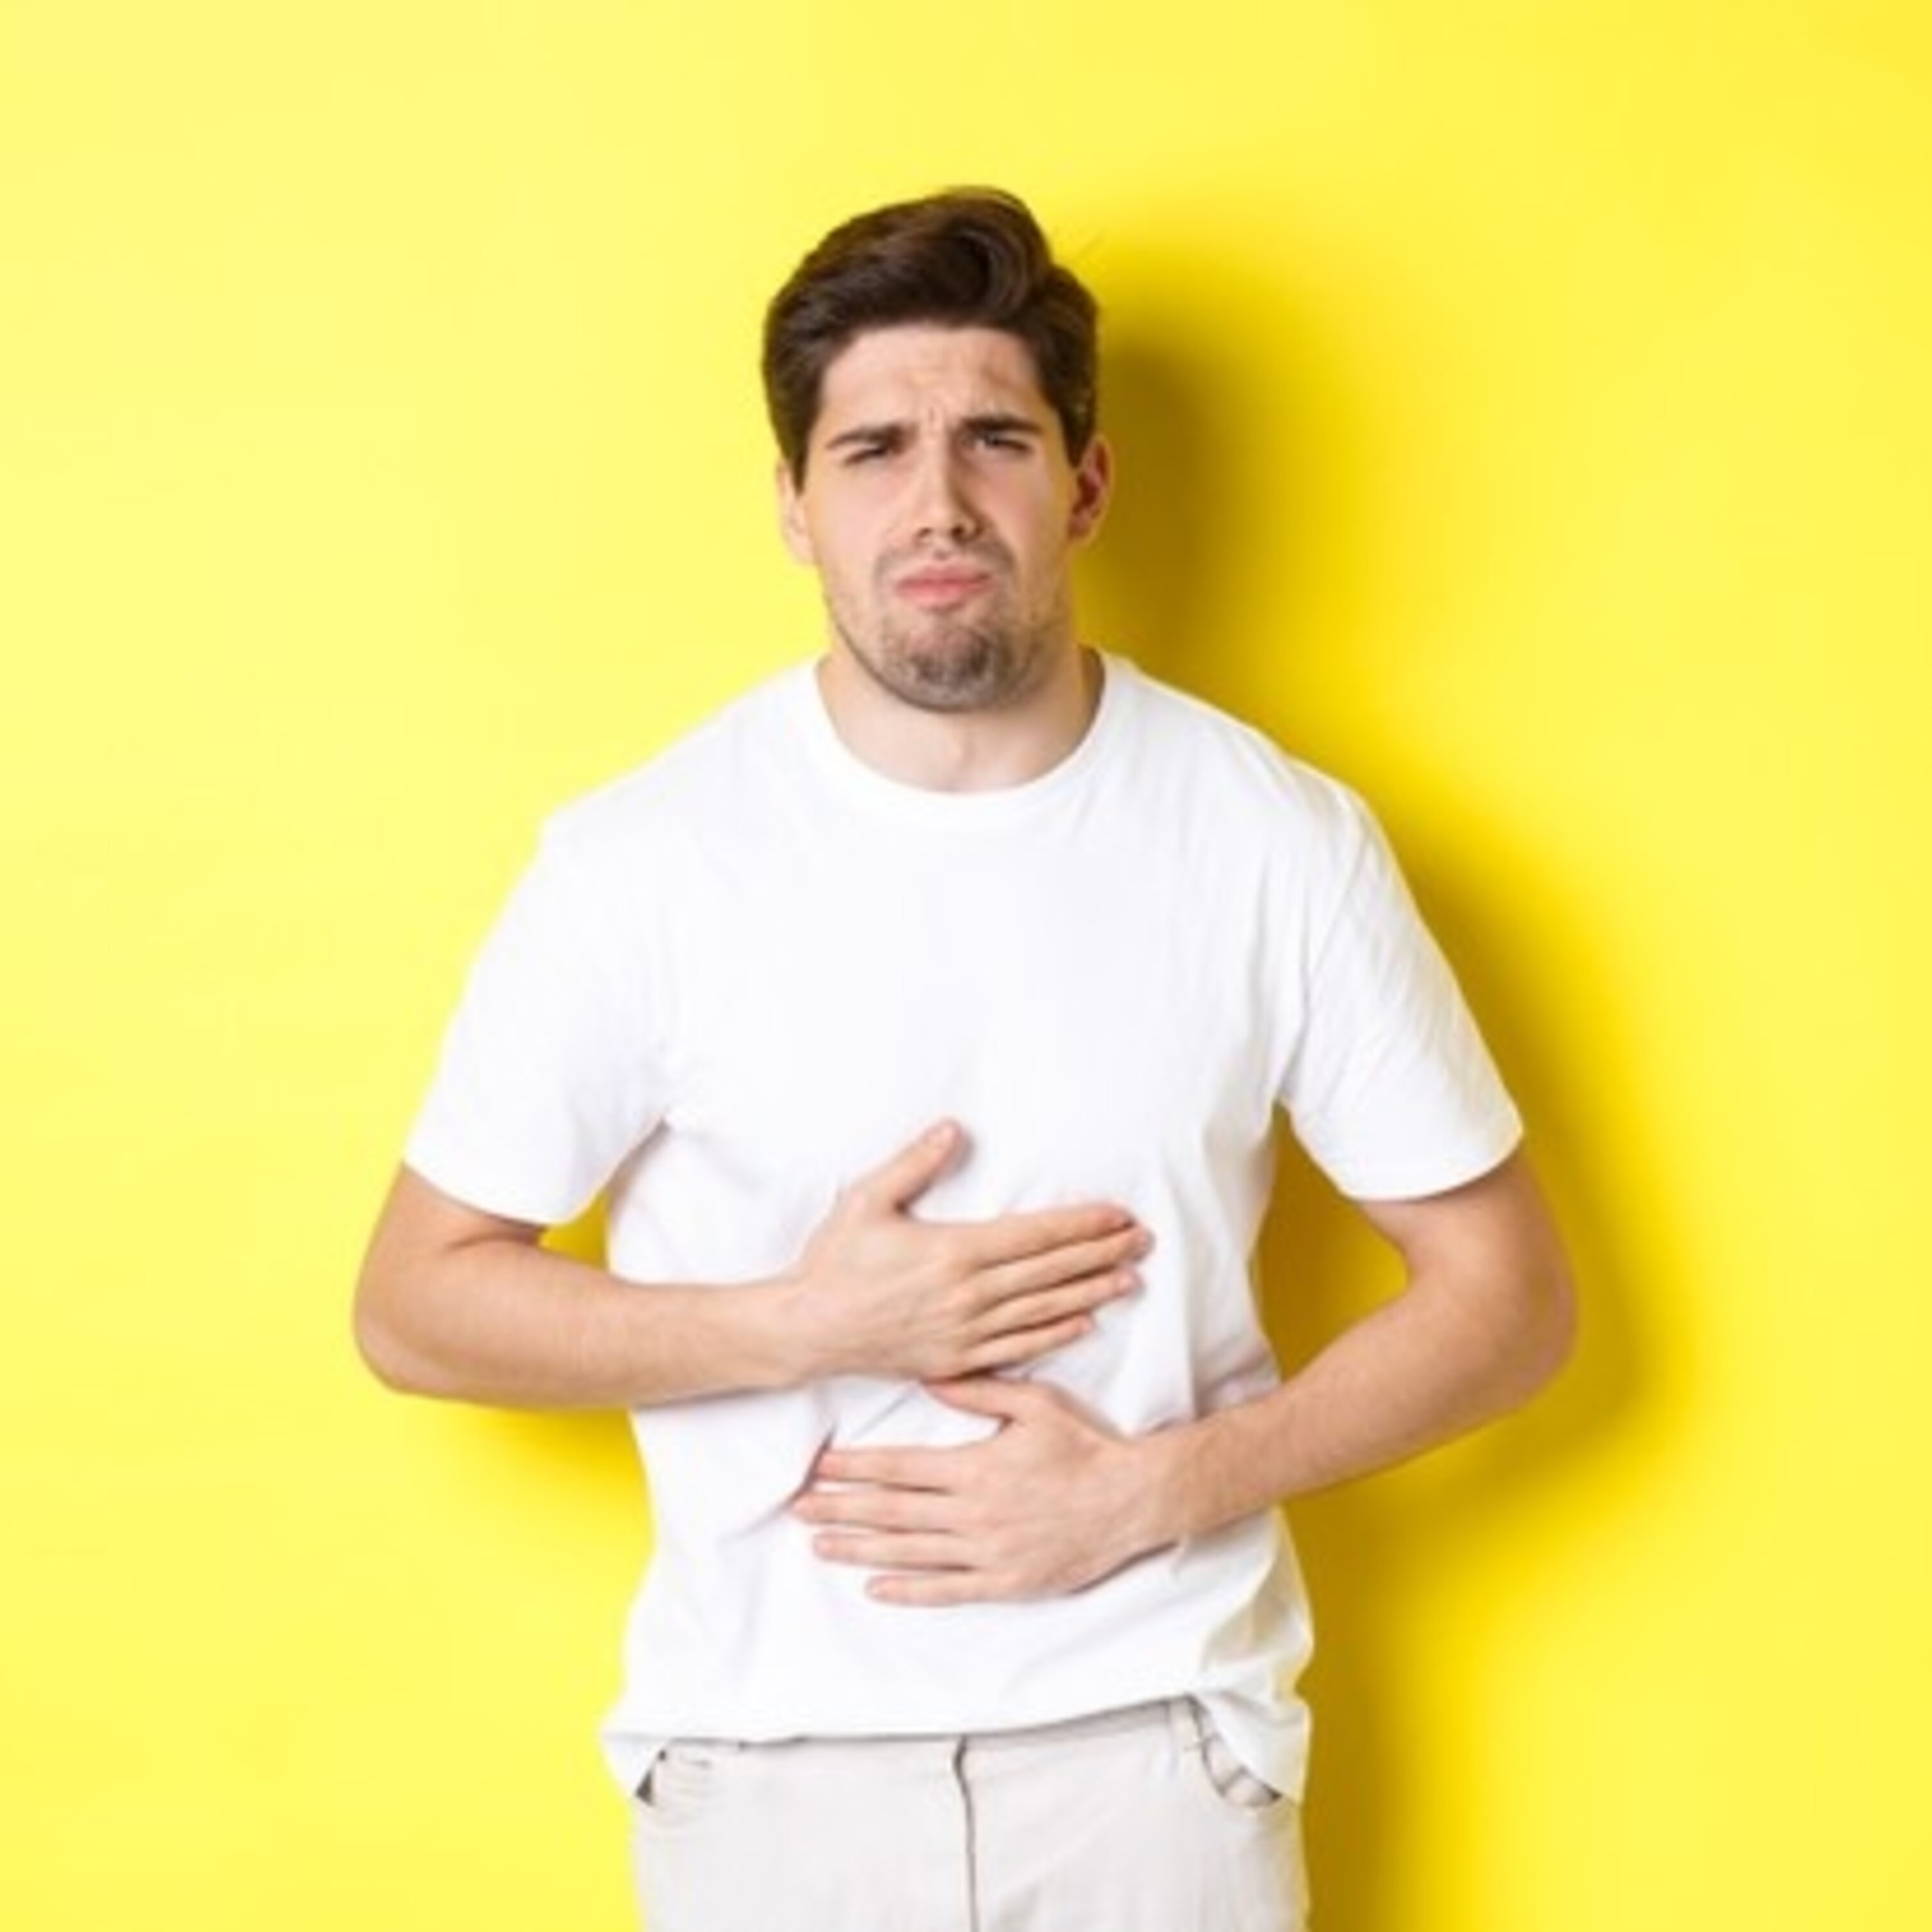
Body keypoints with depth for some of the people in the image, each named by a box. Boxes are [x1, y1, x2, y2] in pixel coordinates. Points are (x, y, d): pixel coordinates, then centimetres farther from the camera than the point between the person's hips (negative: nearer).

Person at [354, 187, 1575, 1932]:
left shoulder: (1280, 842, -7)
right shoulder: (641, 862, -9)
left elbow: (1505, 1289, -1)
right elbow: (414, 1302, -3)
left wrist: (1147, 1489, -13)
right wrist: (811, 1324, -16)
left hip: (1157, 1743, 0)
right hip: (771, 1757, 0)